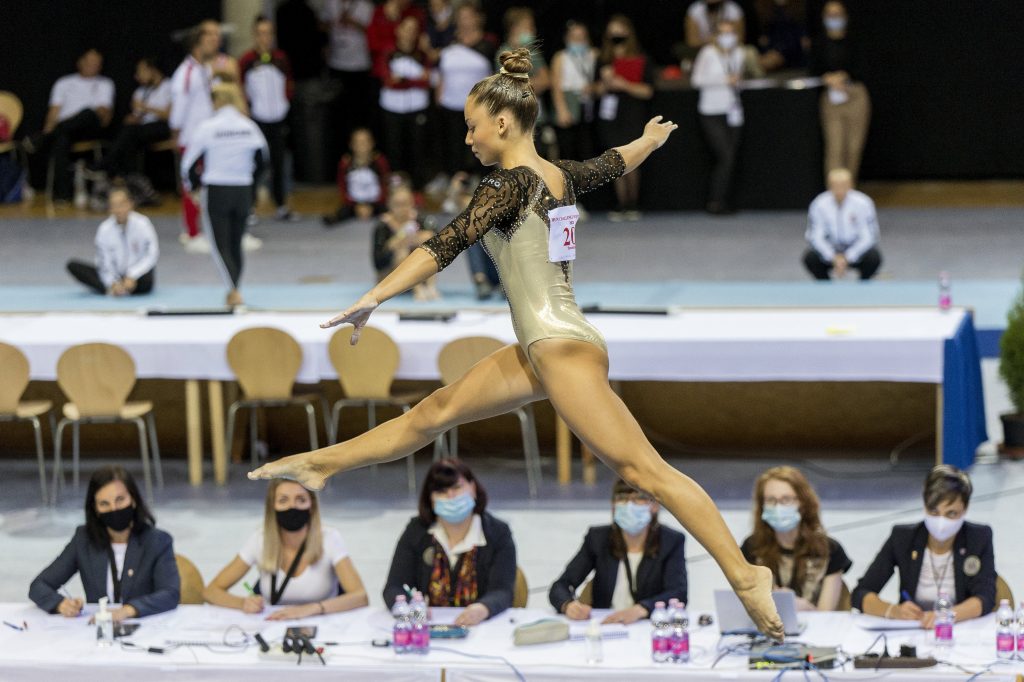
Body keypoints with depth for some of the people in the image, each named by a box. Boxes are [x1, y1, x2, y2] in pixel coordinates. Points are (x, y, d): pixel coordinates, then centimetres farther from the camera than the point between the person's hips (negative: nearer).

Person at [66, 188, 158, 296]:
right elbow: (105, 263, -7)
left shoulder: (142, 224, -13)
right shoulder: (105, 229, -6)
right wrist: (112, 282, -26)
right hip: (116, 275, 3)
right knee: (73, 266, -15)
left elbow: (151, 256, -16)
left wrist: (132, 276, -26)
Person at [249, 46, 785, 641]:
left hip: (564, 349, -10)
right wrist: (653, 138, 53)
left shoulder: (512, 182, -13)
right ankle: (321, 464, 30)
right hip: (540, 350, 10)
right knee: (433, 413, 18)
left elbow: (448, 245, -22)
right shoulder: (560, 176, 10)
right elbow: (615, 163, 30)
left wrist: (373, 299, -26)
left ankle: (746, 576, -16)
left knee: (644, 468, -13)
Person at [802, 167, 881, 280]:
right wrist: (833, 257, -27)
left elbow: (868, 237, -15)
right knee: (809, 257, -26)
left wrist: (847, 258, -25)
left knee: (874, 257, -31)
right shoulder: (819, 204, -13)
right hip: (830, 249, 1)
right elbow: (815, 237, -12)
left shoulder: (863, 203, -16)